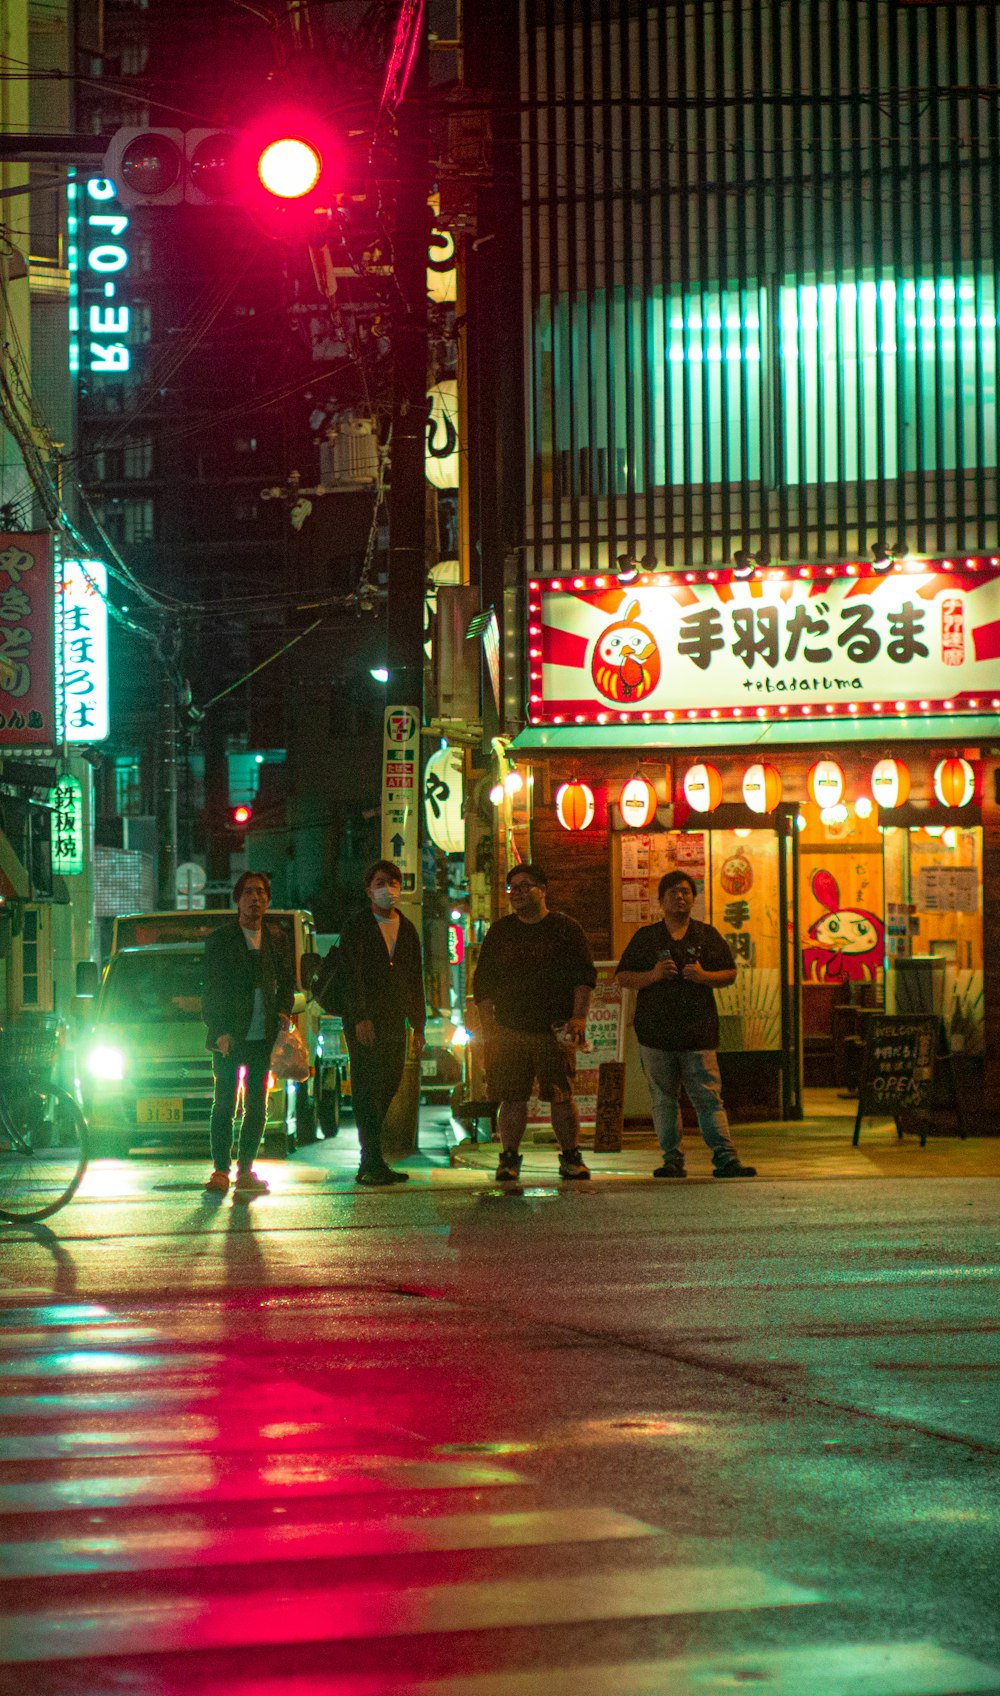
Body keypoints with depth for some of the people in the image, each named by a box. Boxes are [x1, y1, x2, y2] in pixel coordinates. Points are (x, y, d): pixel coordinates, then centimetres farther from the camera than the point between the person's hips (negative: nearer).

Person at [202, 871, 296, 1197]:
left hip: (263, 1035, 4)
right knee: (225, 1104, -3)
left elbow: (287, 980, 18)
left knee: (257, 1106, 6)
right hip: (228, 1035, -4)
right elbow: (213, 988, -3)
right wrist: (220, 1031, -12)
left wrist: (284, 1011, 0)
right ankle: (220, 1170, 0)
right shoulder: (221, 939, 0)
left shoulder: (275, 938, 11)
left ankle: (245, 1170, 12)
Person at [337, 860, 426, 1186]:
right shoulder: (356, 927, -1)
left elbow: (415, 981, 19)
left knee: (388, 1087, 4)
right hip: (364, 1023, -6)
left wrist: (418, 1025, 13)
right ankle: (374, 1164, -9)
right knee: (367, 1089, -8)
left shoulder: (407, 931, 17)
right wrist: (360, 1018, -19)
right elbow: (349, 975, -10)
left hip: (394, 1023, 6)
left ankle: (370, 1164, 11)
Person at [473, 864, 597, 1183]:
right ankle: (509, 1159, 4)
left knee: (561, 1096, -5)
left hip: (554, 1031, -2)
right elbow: (483, 983, 14)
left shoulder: (565, 929, 6)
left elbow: (584, 976, 3)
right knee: (512, 1097, -2)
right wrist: (487, 1027, 5)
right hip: (509, 1030, 2)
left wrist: (578, 1017, -9)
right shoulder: (500, 932, 14)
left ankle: (570, 1157, 4)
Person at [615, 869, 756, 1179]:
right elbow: (623, 977, 7)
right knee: (663, 1099, 3)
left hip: (698, 1032, -1)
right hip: (656, 1032, 1)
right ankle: (672, 1160, 9)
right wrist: (653, 975, -11)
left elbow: (730, 973, 12)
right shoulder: (645, 938, 10)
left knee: (709, 1097, -7)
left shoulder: (707, 936, 11)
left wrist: (704, 976, -8)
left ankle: (725, 1159, -12)